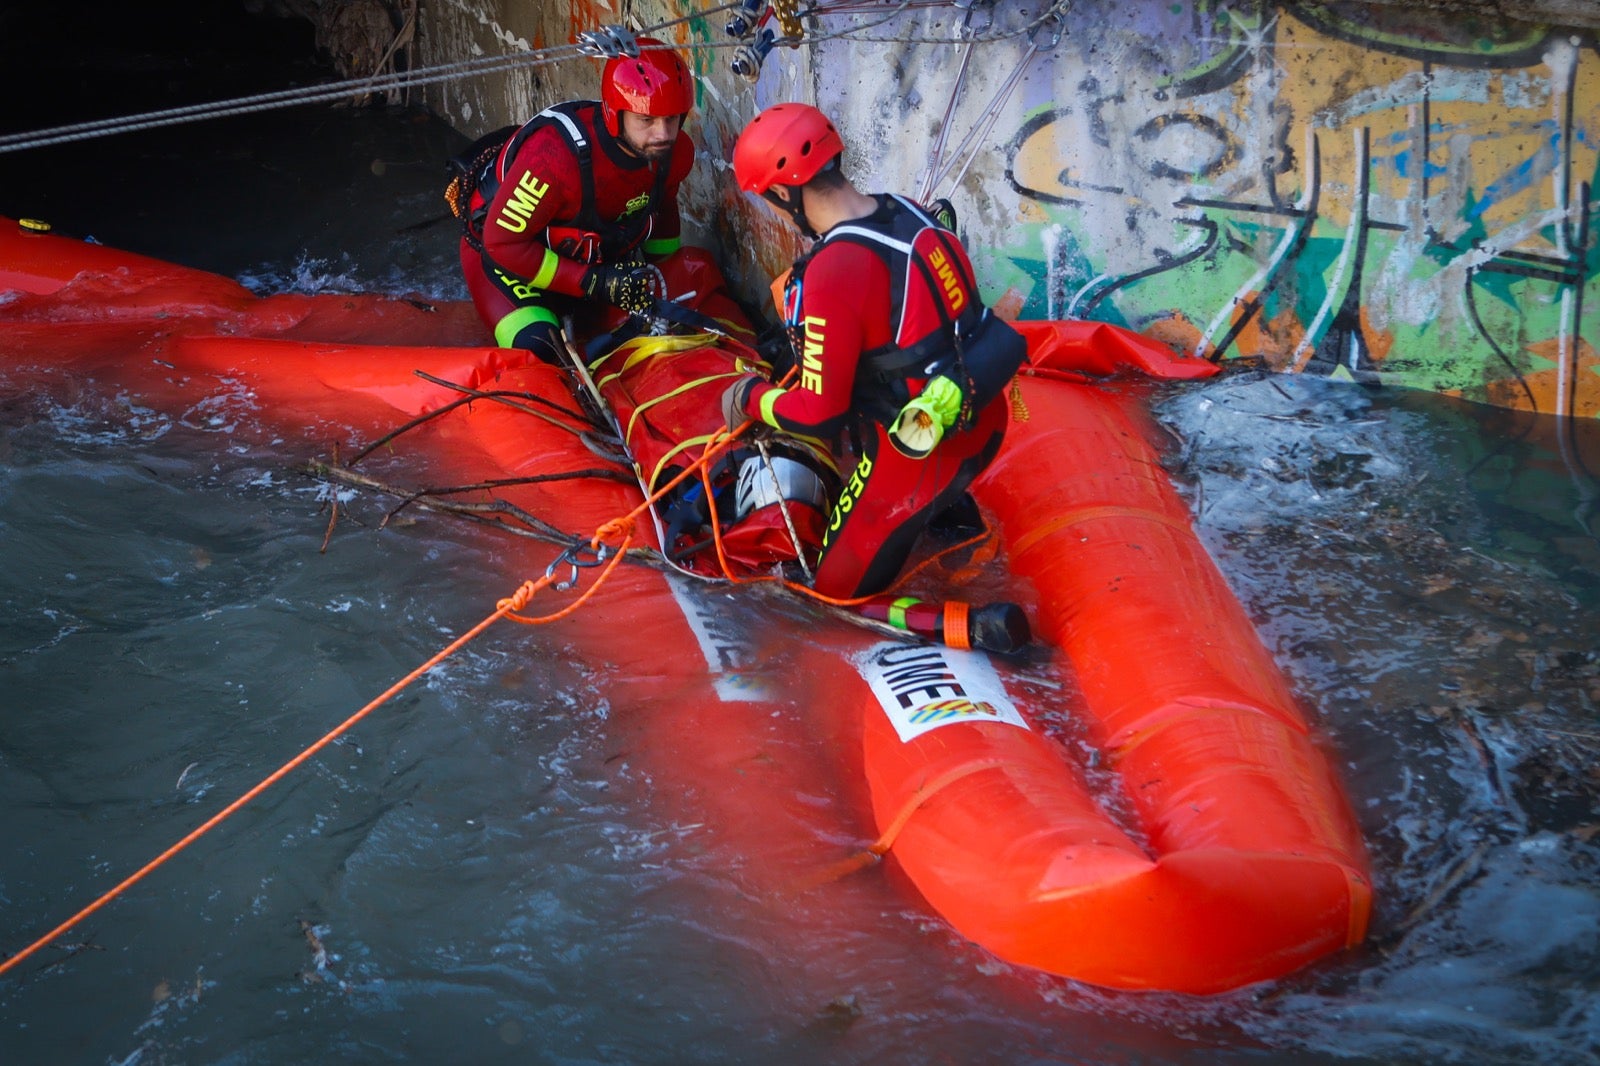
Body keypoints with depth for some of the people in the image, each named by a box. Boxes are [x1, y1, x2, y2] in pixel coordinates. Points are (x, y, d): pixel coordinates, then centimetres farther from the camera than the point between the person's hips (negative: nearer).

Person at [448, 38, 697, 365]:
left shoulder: (676, 153, -20)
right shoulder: (556, 156, -41)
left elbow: (662, 207, 5)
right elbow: (503, 242, -32)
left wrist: (663, 277, 7)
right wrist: (594, 282, -34)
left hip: (584, 250, 6)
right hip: (499, 245, -6)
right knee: (537, 349, -25)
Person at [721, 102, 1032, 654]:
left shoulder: (830, 277, -27)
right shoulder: (907, 210, -3)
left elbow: (818, 416, -21)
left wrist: (749, 398, -2)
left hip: (920, 455, -8)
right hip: (982, 421, 8)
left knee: (838, 591, 13)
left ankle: (980, 627, -6)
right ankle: (952, 505, 26)